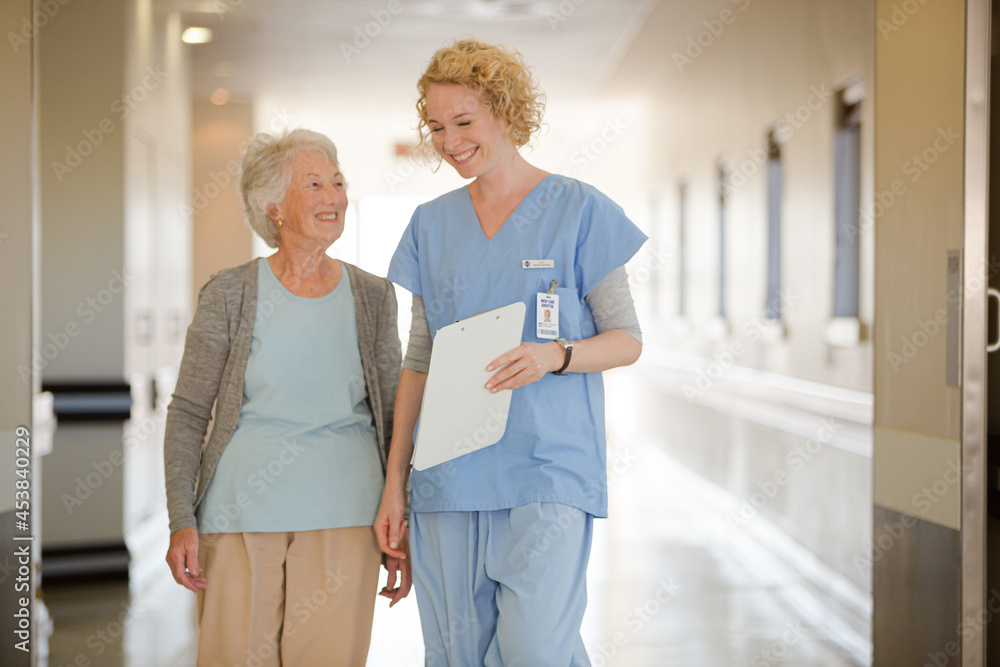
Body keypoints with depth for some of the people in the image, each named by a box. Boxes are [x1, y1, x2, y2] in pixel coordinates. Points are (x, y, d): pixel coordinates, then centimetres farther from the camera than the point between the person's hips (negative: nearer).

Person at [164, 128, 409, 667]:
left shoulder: (372, 297, 6)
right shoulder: (229, 295, 1)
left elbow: (393, 418, 11)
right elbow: (187, 413, 3)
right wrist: (181, 520, -5)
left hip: (344, 518, 1)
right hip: (241, 513, -1)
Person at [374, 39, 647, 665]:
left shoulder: (578, 210, 1)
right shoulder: (432, 224, 13)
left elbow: (628, 340, 2)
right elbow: (419, 362, 15)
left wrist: (553, 356, -19)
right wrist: (394, 484, 10)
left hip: (548, 471, -4)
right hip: (448, 474, 4)